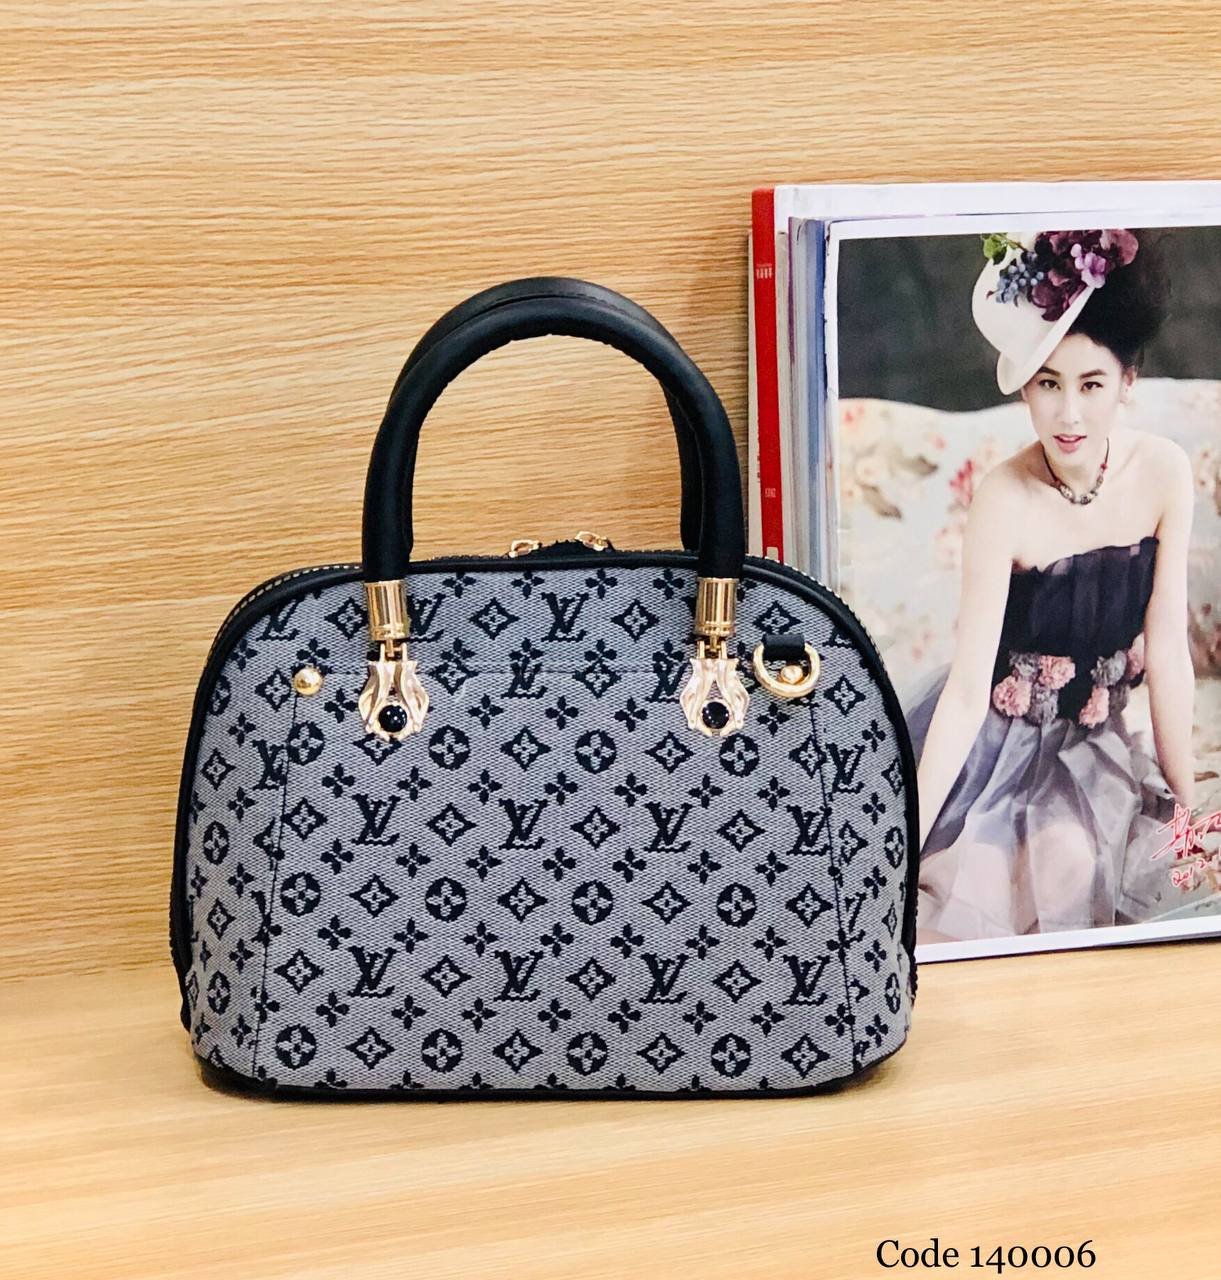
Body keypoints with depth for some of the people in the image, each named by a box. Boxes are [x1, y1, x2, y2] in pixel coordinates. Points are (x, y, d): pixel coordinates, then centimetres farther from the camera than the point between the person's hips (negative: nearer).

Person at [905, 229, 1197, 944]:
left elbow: (1169, 653, -8)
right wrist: (905, 842, -29)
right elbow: (967, 689, -24)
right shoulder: (1004, 500, -23)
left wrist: (1186, 802, -5)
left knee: (1072, 857, -26)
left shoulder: (1164, 473, -14)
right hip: (999, 734, -3)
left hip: (1098, 736, 3)